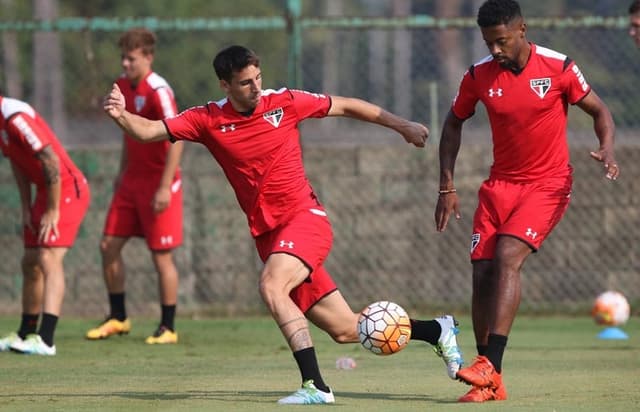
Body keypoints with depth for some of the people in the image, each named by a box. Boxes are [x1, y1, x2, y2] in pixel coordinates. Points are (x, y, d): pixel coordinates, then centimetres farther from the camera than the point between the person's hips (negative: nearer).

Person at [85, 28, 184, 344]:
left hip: (158, 184, -8)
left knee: (161, 256, -3)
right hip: (132, 181, 8)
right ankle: (118, 318, 19)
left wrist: (165, 187, -25)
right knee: (109, 246, 6)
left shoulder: (158, 90, -18)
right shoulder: (123, 85, 7)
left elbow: (176, 138, -22)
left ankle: (168, 328, 7)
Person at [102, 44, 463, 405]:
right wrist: (121, 115, -26)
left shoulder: (284, 102, -4)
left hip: (305, 217, -3)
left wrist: (402, 126, 14)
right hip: (268, 234, 3)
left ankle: (315, 386, -30)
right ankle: (438, 331, 26)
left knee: (271, 285, -31)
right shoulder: (208, 120, 0)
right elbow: (149, 131, -5)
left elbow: (345, 106, 9)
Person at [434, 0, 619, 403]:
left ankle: (491, 366, -27)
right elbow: (454, 123, 12)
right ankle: (490, 384, 4)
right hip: (500, 184, 4)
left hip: (548, 184, -4)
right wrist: (447, 186, 8)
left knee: (507, 256, -24)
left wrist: (607, 149, -20)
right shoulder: (479, 76, -4)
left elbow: (599, 110, 0)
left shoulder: (559, 68, -12)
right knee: (483, 272, -5)